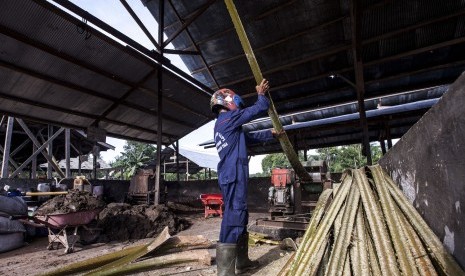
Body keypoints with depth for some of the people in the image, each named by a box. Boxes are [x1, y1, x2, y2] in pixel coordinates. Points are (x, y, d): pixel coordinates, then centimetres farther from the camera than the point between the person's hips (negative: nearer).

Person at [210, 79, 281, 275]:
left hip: (232, 176, 10)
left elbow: (250, 137, 32)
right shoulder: (229, 117, -5)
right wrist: (261, 94, 17)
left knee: (239, 219, 16)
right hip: (234, 177, -10)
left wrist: (271, 134, 37)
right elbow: (259, 109, -3)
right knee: (233, 221, -11)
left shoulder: (223, 125, 24)